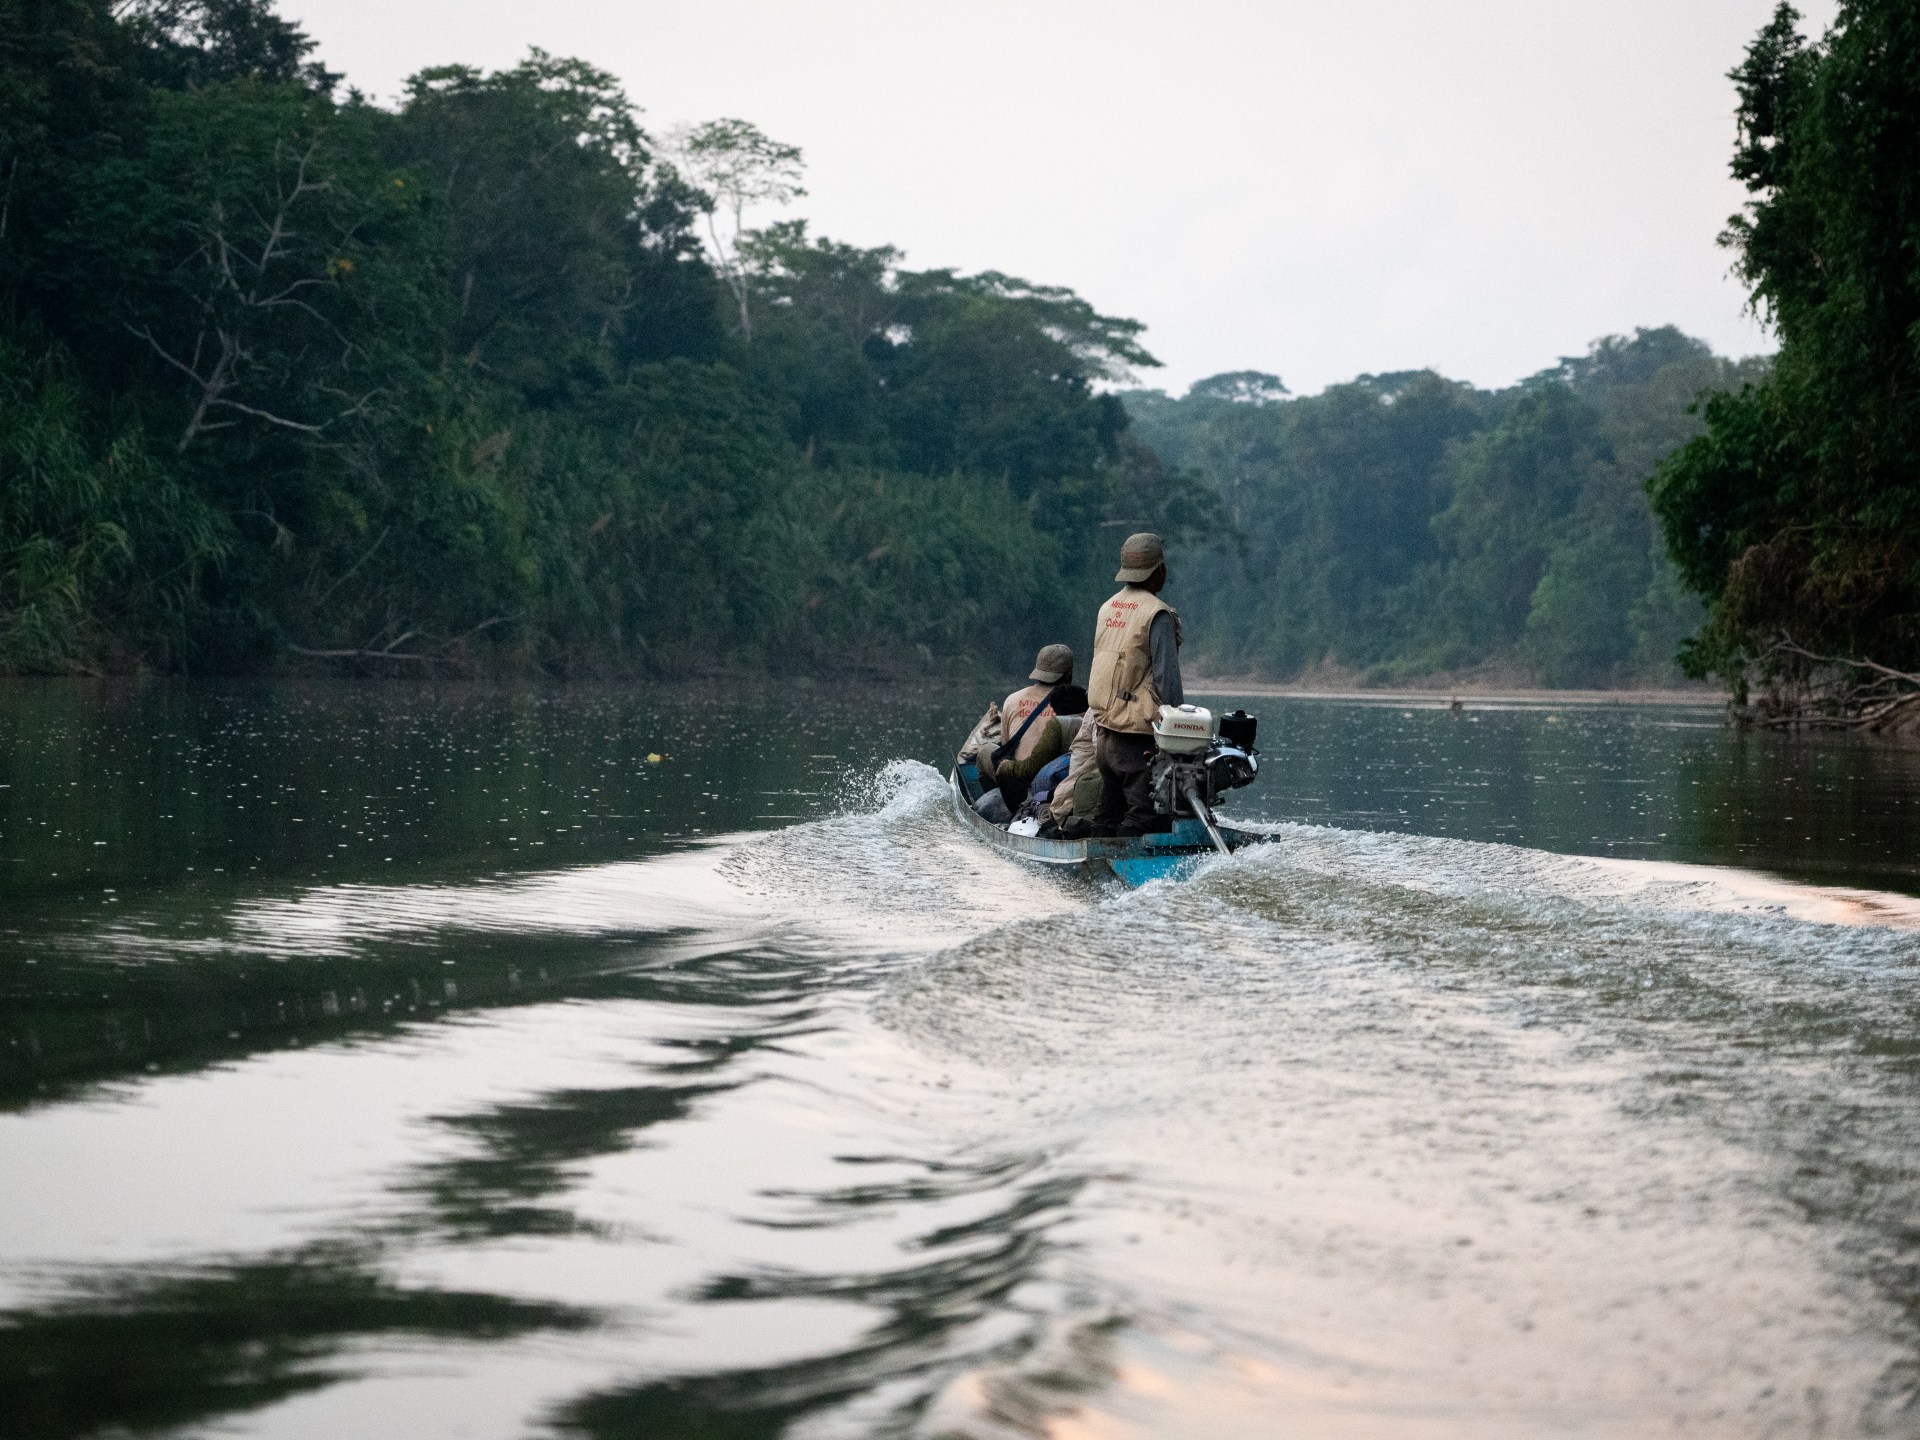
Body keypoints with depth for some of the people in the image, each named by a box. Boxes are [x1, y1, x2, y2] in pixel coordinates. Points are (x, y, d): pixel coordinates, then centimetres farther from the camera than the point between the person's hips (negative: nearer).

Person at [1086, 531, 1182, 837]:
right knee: (1144, 818, -7)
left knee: (1108, 818, 14)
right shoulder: (1157, 614, -12)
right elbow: (1167, 677, -17)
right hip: (1140, 740, -8)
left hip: (1105, 738, 8)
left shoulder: (1107, 609, 11)